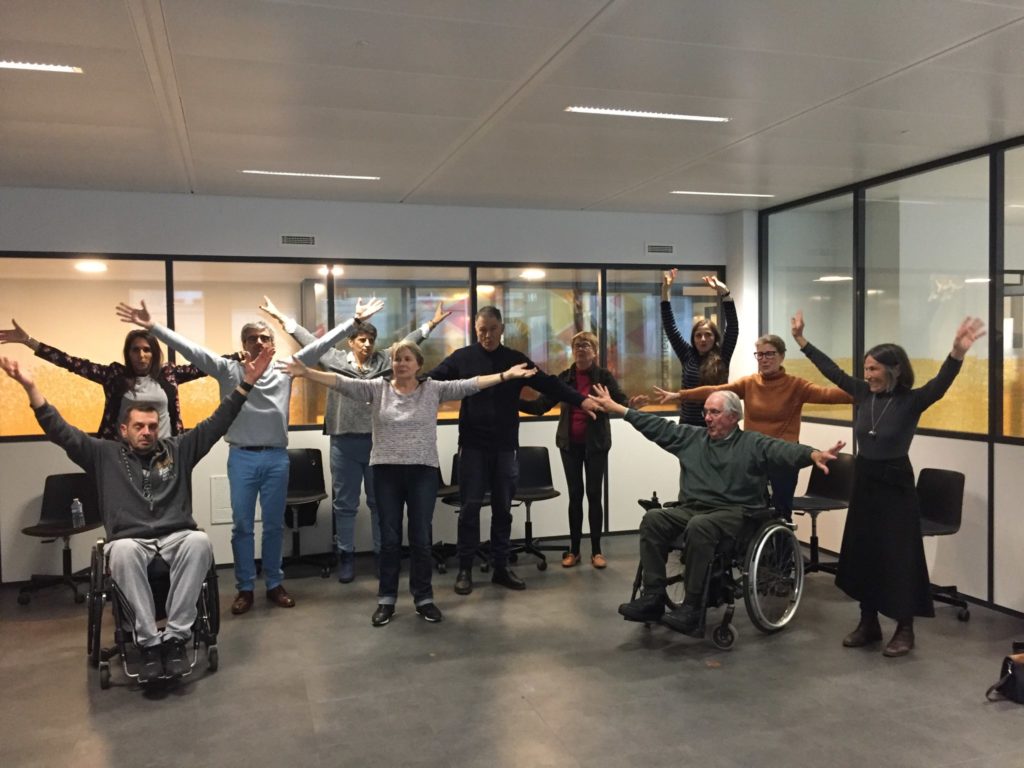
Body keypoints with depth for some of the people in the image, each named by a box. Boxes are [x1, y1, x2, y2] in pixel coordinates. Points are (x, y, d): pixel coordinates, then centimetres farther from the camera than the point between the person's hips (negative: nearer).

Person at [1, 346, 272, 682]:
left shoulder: (178, 449, 16)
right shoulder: (105, 454, 15)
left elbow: (217, 423, 11)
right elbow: (61, 432, 8)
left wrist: (245, 383, 2)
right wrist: (31, 388, -2)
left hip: (177, 536, 1)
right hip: (131, 540, -1)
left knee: (200, 542, -35)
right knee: (122, 551, -38)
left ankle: (176, 637, -30)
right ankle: (149, 642, -31)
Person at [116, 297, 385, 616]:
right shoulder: (228, 369, 3)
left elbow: (320, 344, 1)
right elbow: (190, 349, -5)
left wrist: (354, 321, -4)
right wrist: (152, 326, -15)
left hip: (276, 458, 1)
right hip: (241, 458, -1)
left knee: (274, 525, 11)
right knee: (242, 525, 7)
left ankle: (274, 584, 24)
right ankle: (245, 588, 19)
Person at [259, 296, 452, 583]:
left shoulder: (384, 360, 7)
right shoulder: (335, 359, 6)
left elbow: (408, 341, 9)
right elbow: (308, 339, 8)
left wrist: (431, 323, 7)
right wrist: (282, 318, 10)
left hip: (378, 442, 1)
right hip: (344, 443, 0)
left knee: (380, 501, 9)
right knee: (344, 503, 8)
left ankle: (383, 555, 19)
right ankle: (346, 557, 18)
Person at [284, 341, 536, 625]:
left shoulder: (433, 389, 1)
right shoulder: (377, 388, 2)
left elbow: (468, 385, -5)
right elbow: (341, 382, -5)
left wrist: (505, 376, -13)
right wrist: (307, 373, -17)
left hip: (423, 472, 0)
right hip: (386, 471, 1)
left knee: (421, 538, 6)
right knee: (389, 539, 8)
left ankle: (423, 598, 19)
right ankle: (386, 599, 19)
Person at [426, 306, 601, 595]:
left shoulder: (516, 359, 5)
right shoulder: (462, 358, -1)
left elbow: (547, 383, 0)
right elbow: (431, 381, -8)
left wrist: (580, 400, -10)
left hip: (505, 446, 2)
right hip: (473, 445, -2)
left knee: (503, 508, 9)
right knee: (470, 507, 1)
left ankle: (501, 567, 19)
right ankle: (465, 569, 11)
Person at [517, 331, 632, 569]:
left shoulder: (604, 376, -4)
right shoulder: (564, 377, 2)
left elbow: (620, 401, -16)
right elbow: (540, 406, -1)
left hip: (596, 443, -2)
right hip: (570, 443, 2)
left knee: (594, 494, 3)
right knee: (575, 494, 8)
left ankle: (596, 550, 13)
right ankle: (574, 550, 16)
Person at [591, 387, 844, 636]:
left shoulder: (753, 444, 2)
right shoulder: (691, 437, 17)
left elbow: (784, 450, -15)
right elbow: (658, 427, 19)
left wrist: (813, 454, -36)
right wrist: (617, 408, 18)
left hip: (733, 513, -5)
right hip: (691, 509, 5)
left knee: (699, 526, -36)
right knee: (653, 518, -22)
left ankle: (692, 607, -28)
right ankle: (653, 597, -22)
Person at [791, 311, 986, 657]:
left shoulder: (911, 400, -14)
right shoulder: (863, 393, 1)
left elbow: (940, 384, -31)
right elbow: (832, 370, 8)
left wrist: (957, 353, -49)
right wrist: (801, 340, 11)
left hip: (895, 485, -6)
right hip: (864, 481, 6)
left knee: (898, 558, 1)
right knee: (862, 553, 12)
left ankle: (905, 630, 16)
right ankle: (868, 623, 25)